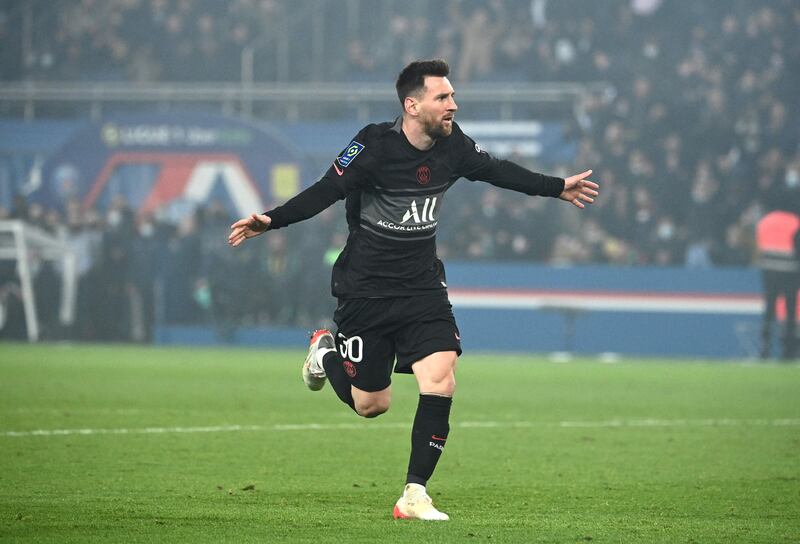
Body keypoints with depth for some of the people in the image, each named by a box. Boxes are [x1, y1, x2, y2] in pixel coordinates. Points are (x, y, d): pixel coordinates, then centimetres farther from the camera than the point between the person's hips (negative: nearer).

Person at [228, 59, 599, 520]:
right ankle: (326, 352, 37)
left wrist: (558, 187, 25)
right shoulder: (375, 146, -18)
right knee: (371, 404, 3)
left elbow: (496, 170, 15)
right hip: (367, 289, -4)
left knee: (441, 383, -14)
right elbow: (325, 192, -19)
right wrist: (269, 221, -32)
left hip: (423, 287, 4)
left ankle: (415, 495, -5)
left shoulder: (452, 145, -2)